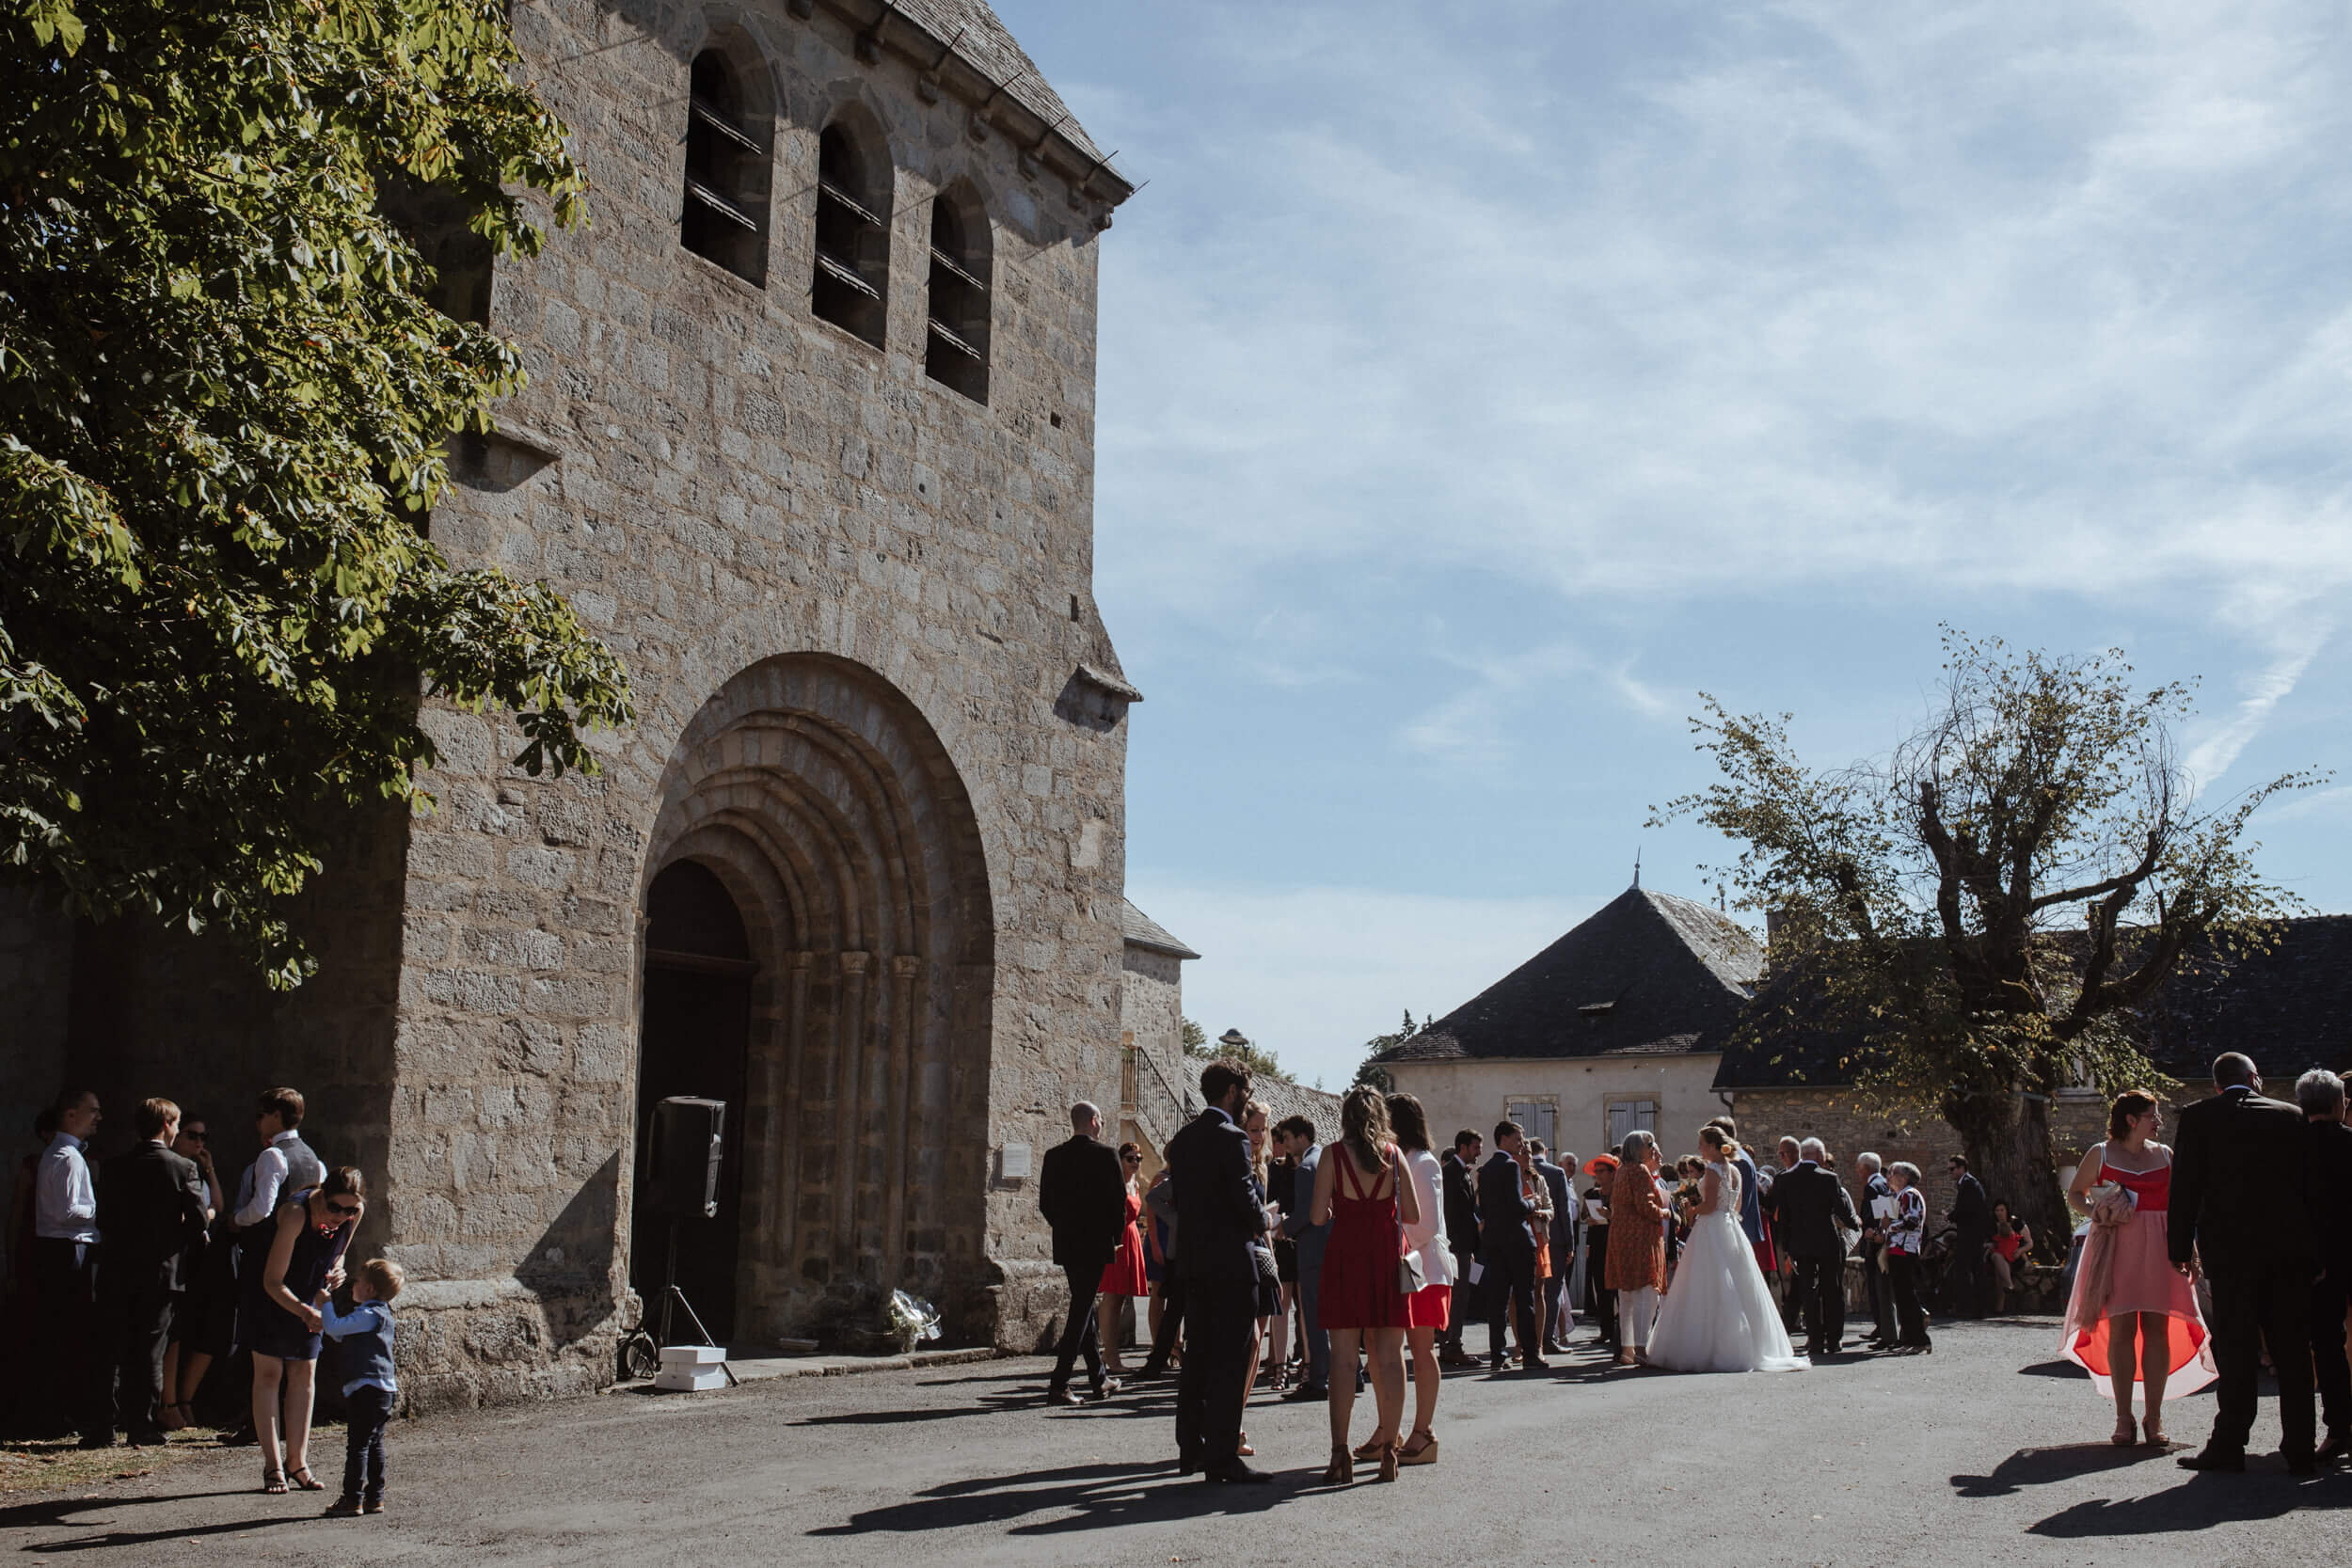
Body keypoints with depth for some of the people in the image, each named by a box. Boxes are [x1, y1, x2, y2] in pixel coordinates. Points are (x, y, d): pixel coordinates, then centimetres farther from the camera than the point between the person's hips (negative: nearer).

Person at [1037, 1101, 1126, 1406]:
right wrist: (1114, 1238, 6)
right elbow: (1119, 1201, -8)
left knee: (1084, 1307, 17)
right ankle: (1058, 1385, -11)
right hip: (1096, 1244, -6)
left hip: (1065, 1245, 6)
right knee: (1081, 1311, -4)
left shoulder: (1053, 1156, 5)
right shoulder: (1105, 1155, -9)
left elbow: (1045, 1203, 8)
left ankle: (1099, 1380, 25)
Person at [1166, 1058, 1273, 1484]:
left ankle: (1191, 1449, 20)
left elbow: (1178, 1197, 14)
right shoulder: (1232, 1139, -14)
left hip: (1192, 1257, 8)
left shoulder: (1183, 1138, 11)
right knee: (1230, 1360, -5)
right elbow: (1243, 1199, -18)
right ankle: (1221, 1456, -5)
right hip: (1230, 1260, -8)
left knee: (1197, 1356, 14)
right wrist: (1264, 1220, 0)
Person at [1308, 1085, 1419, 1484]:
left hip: (1345, 1253, -1)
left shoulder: (1332, 1155, -2)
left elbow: (1318, 1216, -4)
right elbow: (1413, 1215, 4)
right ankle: (1389, 1444, 6)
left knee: (1343, 1358, 0)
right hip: (1388, 1255, 1)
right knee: (1390, 1357, 5)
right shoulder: (1394, 1155, 3)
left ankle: (1340, 1451, -4)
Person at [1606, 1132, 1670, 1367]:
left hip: (1621, 1237, 10)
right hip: (1641, 1238, -10)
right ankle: (1640, 1349, -19)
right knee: (1646, 1294, -12)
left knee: (1627, 1297, 11)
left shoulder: (1623, 1171, 19)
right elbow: (1645, 1206, -17)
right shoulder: (1640, 1171, -10)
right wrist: (1663, 1213, -1)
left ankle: (1626, 1349, 12)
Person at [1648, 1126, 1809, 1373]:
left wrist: (1693, 1212, 0)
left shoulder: (1713, 1170, -13)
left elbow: (1709, 1206, -18)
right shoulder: (1734, 1170, 11)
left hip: (1711, 1232, -8)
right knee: (1735, 1292, 10)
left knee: (1710, 1293, -5)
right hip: (1732, 1230, 8)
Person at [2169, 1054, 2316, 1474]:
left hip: (2230, 1246, -2)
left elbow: (2186, 1186, -2)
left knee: (2236, 1348, 0)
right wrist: (2317, 1249, 13)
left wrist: (2181, 1248, 3)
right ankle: (2301, 1449, 10)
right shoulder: (2293, 1117, 7)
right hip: (2291, 1247, 2)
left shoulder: (2199, 1117, 0)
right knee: (2293, 1348, 7)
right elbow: (2314, 1185, 8)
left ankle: (2229, 1444, -1)